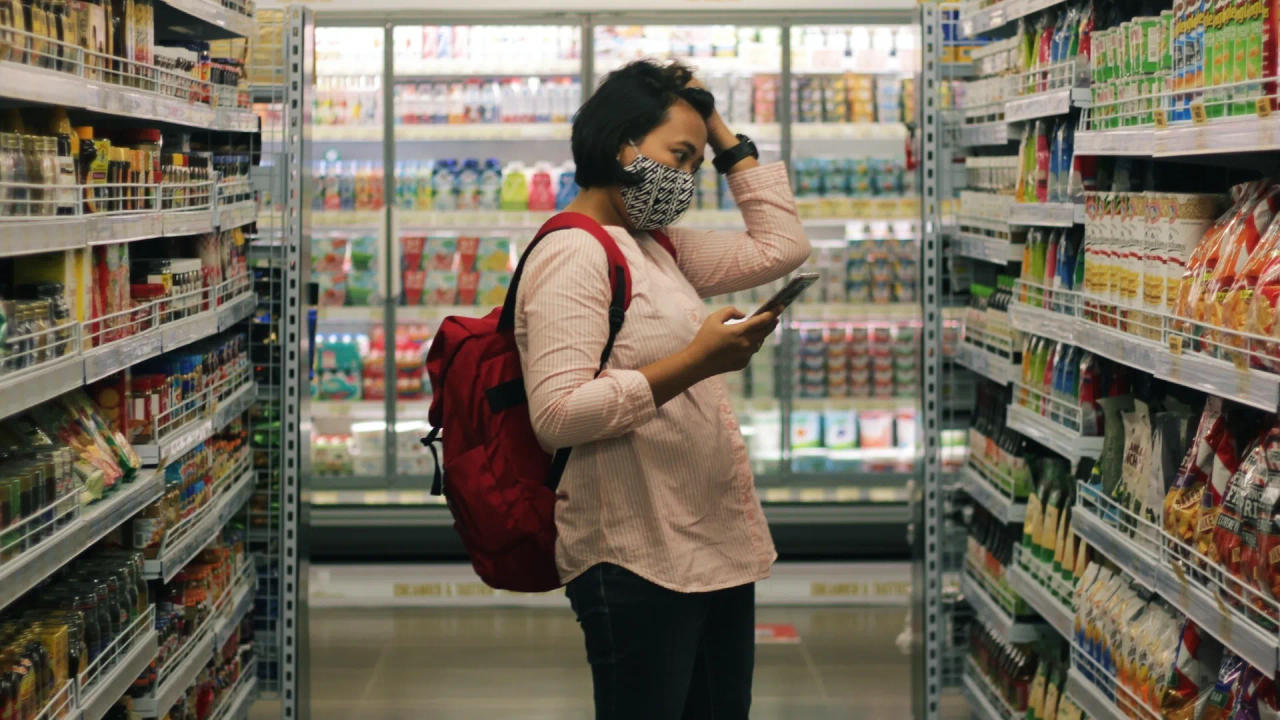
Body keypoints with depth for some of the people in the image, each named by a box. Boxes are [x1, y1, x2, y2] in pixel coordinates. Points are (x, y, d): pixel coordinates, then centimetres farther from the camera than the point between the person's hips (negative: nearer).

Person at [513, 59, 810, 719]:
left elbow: (780, 247, 20)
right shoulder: (572, 255, -13)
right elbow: (556, 415, -23)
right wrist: (693, 364, -24)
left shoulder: (657, 249, 17)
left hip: (715, 548, 10)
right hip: (638, 562, -9)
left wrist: (725, 136, 16)